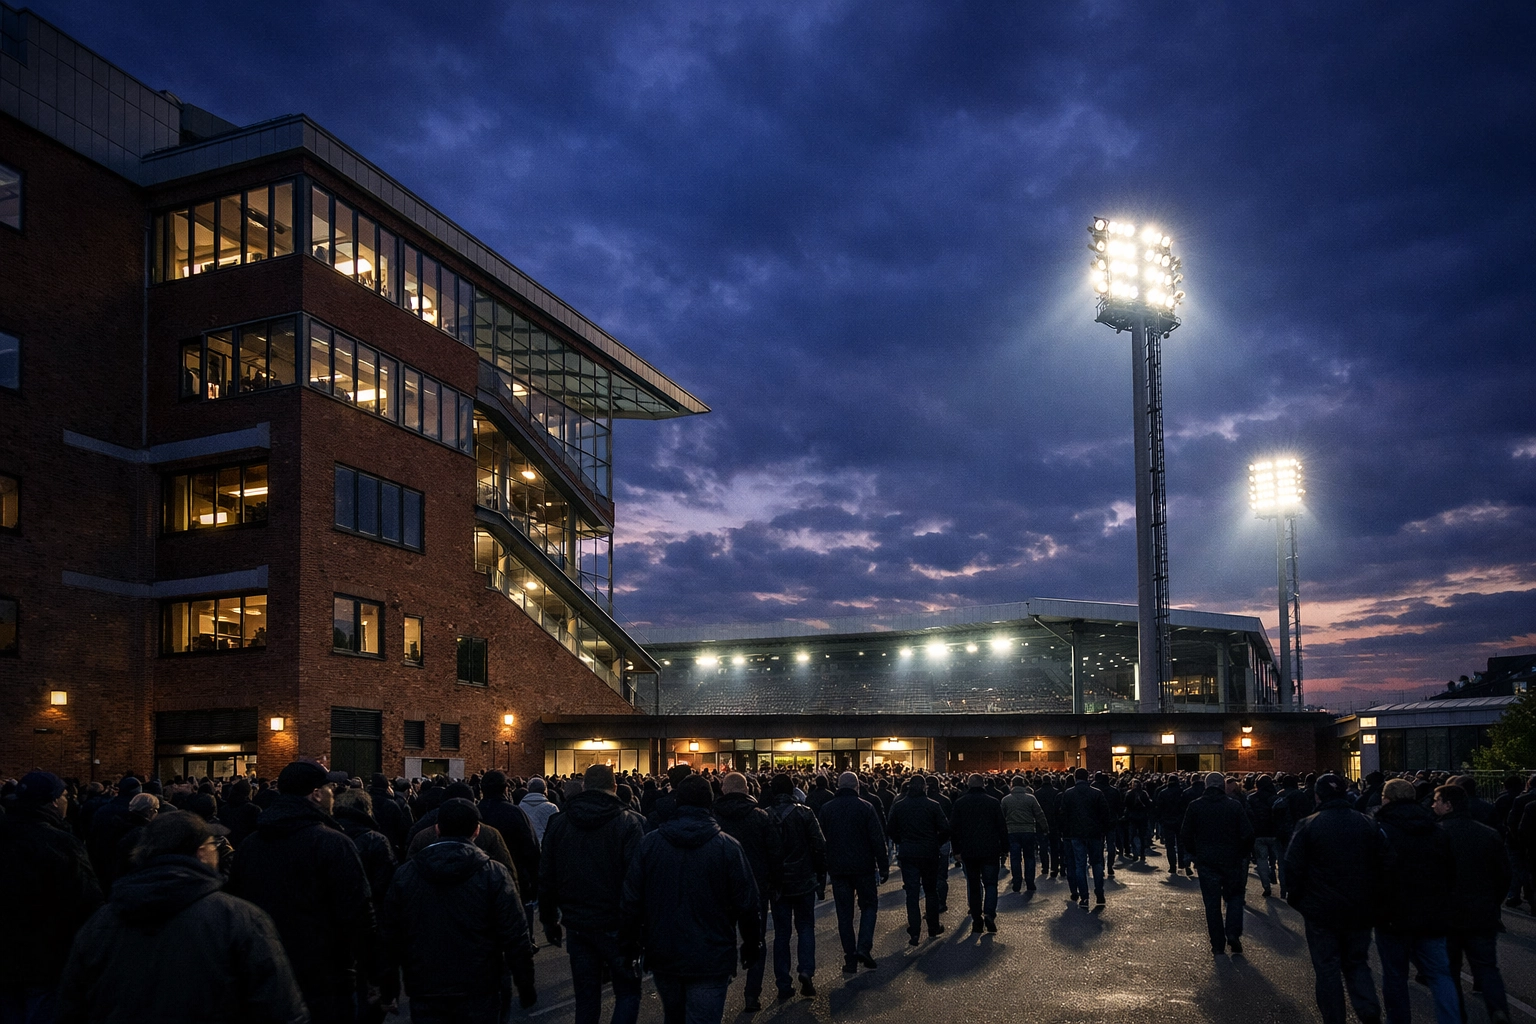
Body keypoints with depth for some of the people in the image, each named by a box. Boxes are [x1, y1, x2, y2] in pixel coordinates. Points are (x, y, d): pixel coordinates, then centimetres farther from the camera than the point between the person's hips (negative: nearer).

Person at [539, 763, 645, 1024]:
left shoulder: (559, 822, 3)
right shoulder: (628, 822, -10)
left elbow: (546, 878, 6)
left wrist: (549, 920, 15)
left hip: (576, 925, 4)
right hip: (615, 925, -4)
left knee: (586, 998, 12)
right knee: (628, 991, 8)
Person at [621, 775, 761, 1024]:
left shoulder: (649, 843, -3)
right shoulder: (728, 847, -9)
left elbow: (630, 899, 0)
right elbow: (747, 904, -6)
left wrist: (631, 939, 13)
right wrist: (752, 945, 8)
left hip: (662, 955, 3)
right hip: (710, 960, -3)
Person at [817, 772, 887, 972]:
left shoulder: (826, 809, 3)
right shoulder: (866, 807, -6)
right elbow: (878, 839, -8)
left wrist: (821, 869, 17)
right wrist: (884, 867, -3)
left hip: (837, 869, 2)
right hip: (863, 866, -2)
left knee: (844, 913, 8)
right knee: (869, 905, 13)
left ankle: (850, 959, 6)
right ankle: (864, 947, -6)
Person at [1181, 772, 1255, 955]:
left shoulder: (1195, 807, -3)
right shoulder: (1234, 805, -7)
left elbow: (1185, 836, -1)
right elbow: (1248, 834, -8)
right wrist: (1243, 854, 7)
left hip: (1206, 862, 1)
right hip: (1232, 861, -1)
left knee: (1212, 903, 8)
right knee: (1234, 897, 16)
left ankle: (1218, 945, 10)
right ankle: (1233, 933, -2)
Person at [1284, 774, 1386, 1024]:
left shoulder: (1308, 826, -11)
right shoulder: (1368, 824, 1)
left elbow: (1293, 867, -10)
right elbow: (1382, 863, 5)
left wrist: (1294, 897, 5)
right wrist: (1374, 899, 14)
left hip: (1321, 910, -3)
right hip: (1360, 910, 4)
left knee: (1327, 967, 7)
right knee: (1357, 963, 16)